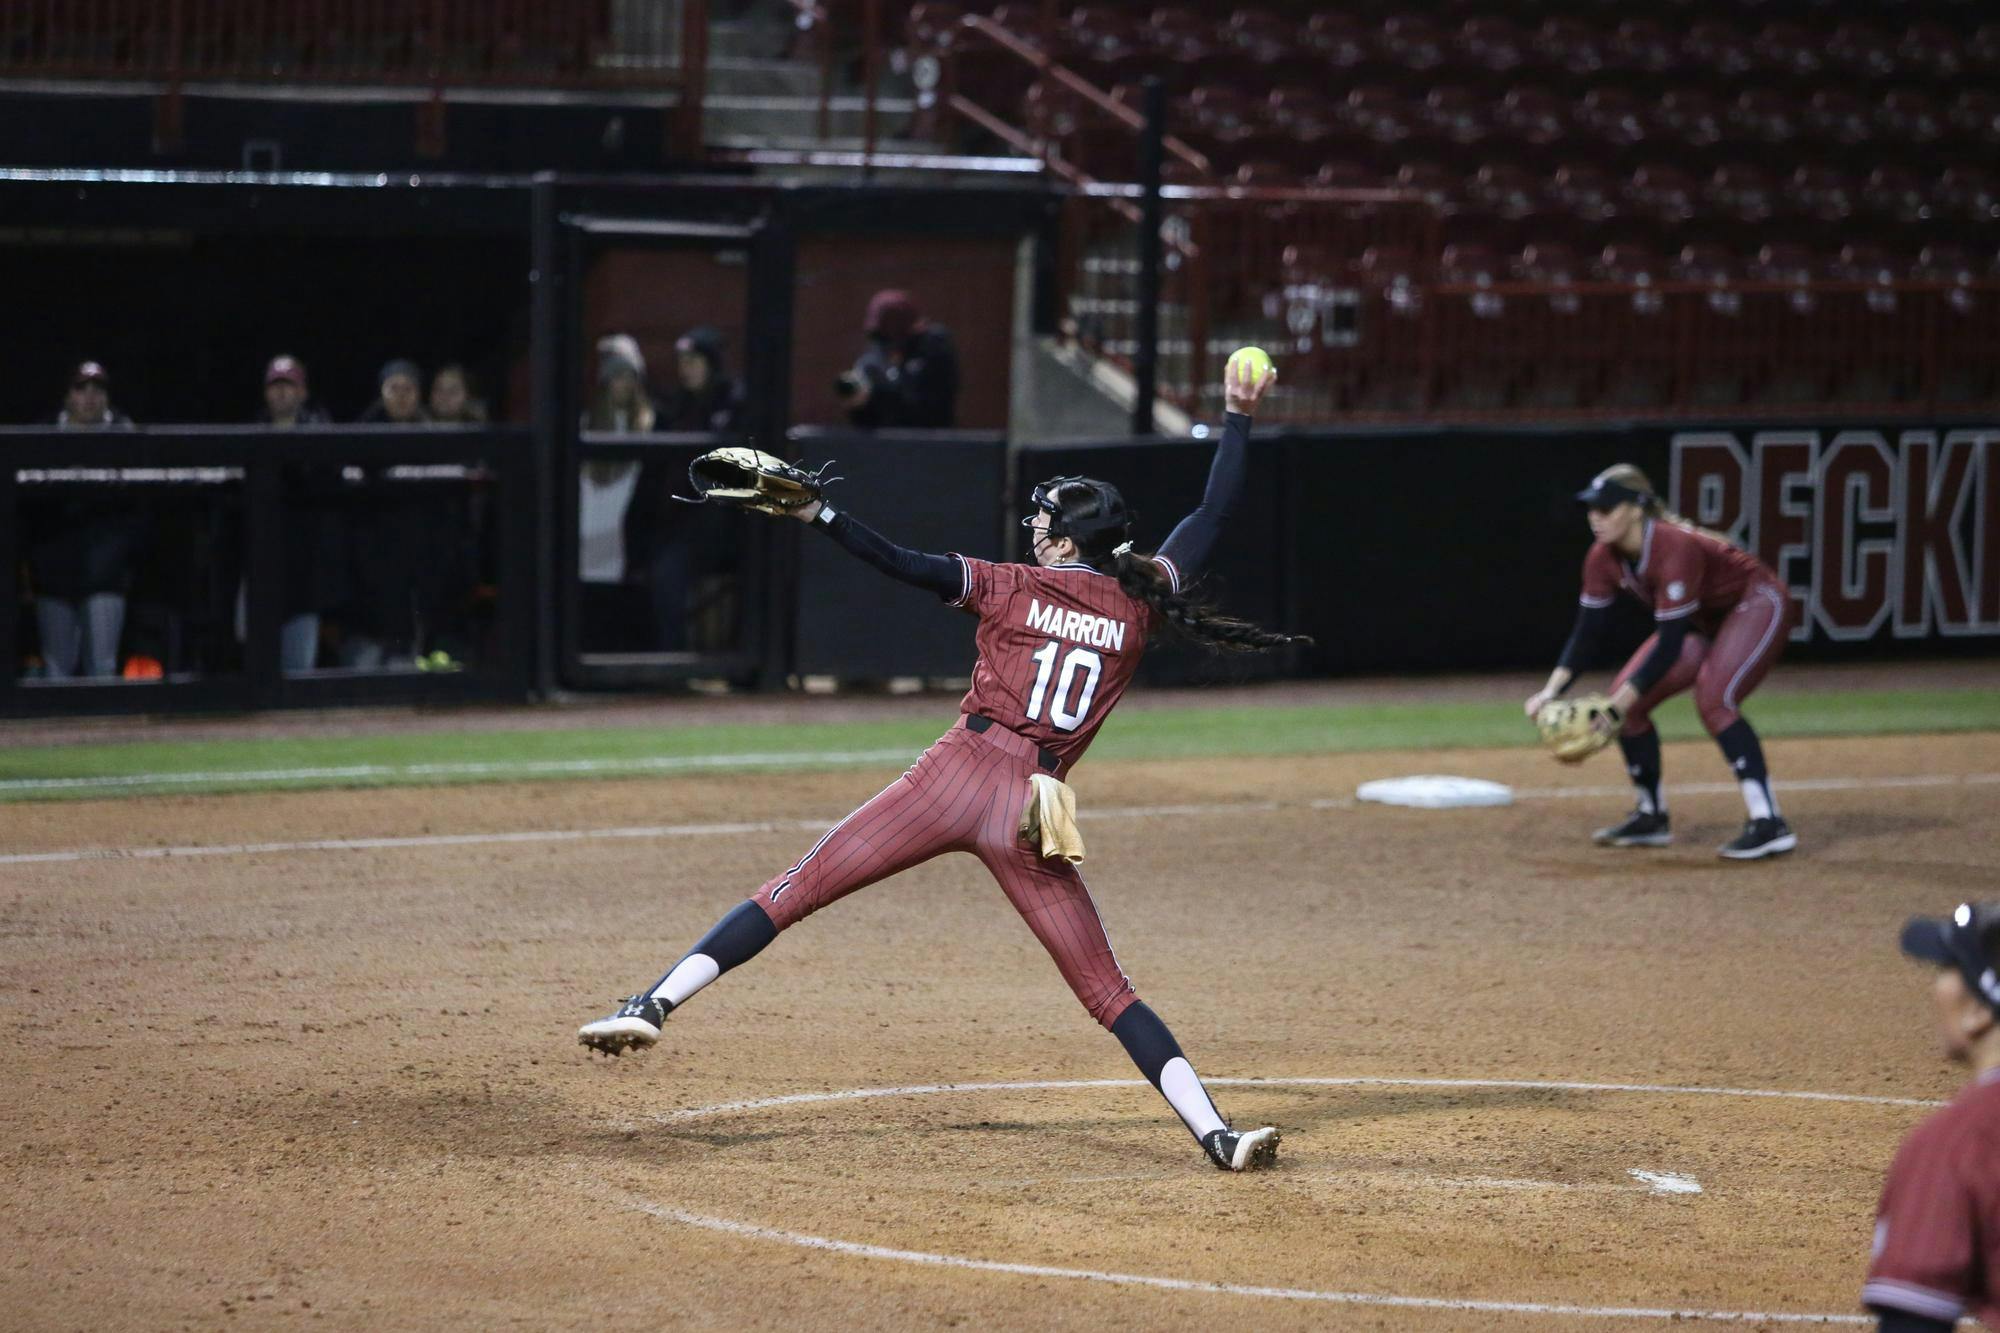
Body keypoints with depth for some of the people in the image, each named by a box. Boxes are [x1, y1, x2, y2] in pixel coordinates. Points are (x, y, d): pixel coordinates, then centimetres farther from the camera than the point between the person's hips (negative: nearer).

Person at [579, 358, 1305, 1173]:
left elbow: (907, 566, -5)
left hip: (958, 775, -2)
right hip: (1033, 809, 2)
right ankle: (1215, 1134, -5)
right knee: (1106, 989, 6)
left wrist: (815, 514, -5)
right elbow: (1212, 517, 19)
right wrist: (1238, 418, 28)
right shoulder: (1138, 607, 10)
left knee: (794, 892, 0)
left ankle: (656, 1005, -12)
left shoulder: (1014, 588, 4)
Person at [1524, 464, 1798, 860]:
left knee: (1713, 699, -30)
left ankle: (1768, 824, -32)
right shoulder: (1604, 559, -11)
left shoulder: (1675, 549, -35)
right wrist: (1553, 689, -21)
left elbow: (1670, 643, -35)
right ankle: (1651, 817, 16)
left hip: (1758, 605, -9)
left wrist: (1623, 701, -37)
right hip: (1704, 623, 9)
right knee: (1627, 698, 1)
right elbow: (1587, 632, -7)